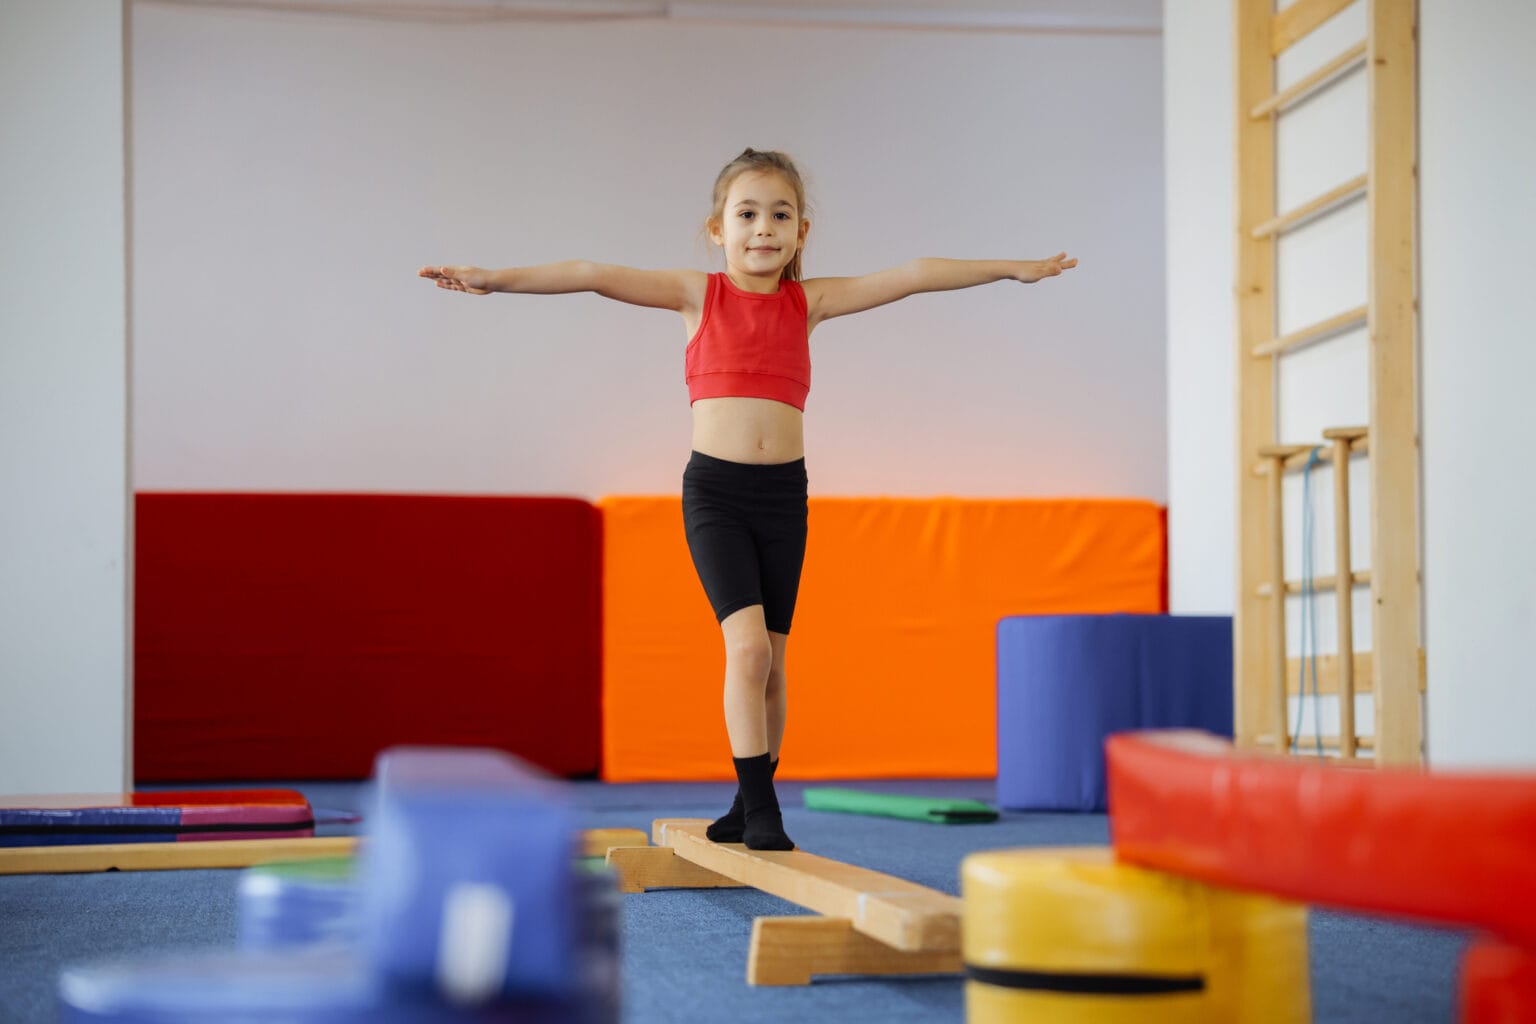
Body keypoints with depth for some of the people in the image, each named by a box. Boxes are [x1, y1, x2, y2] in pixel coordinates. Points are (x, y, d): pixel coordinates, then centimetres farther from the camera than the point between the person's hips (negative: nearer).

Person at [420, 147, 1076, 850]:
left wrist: (1009, 268, 8)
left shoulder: (808, 302, 7)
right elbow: (592, 276, -6)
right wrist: (493, 279, -12)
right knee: (747, 644, -16)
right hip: (714, 489, -3)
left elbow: (912, 277, 6)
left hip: (783, 491, 3)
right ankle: (759, 808, -8)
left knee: (770, 660, 7)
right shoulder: (697, 295, 2)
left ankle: (752, 805, 21)